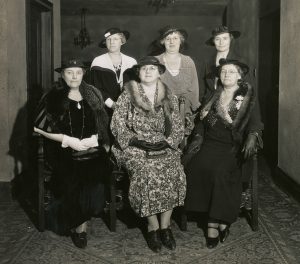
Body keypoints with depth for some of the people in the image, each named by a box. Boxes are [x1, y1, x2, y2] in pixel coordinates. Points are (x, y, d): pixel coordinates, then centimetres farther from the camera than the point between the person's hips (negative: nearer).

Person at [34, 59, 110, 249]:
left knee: (93, 175, -25)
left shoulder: (93, 94, 14)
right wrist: (67, 140, -6)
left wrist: (94, 139, -4)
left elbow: (104, 124, 16)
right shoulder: (53, 98, 5)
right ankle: (80, 225, -3)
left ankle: (78, 223, -6)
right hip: (64, 150, -1)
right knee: (75, 178, -24)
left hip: (92, 149, 2)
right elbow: (38, 127, 2)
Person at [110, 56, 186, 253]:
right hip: (136, 148, -2)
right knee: (147, 173, -31)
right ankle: (153, 227, -16)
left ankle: (165, 225, -15)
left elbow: (178, 127, 13)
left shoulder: (169, 97, 13)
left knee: (173, 173, -27)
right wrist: (136, 141, -11)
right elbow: (117, 125, 1)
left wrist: (167, 141, -5)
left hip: (164, 147, 2)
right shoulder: (127, 95, 6)